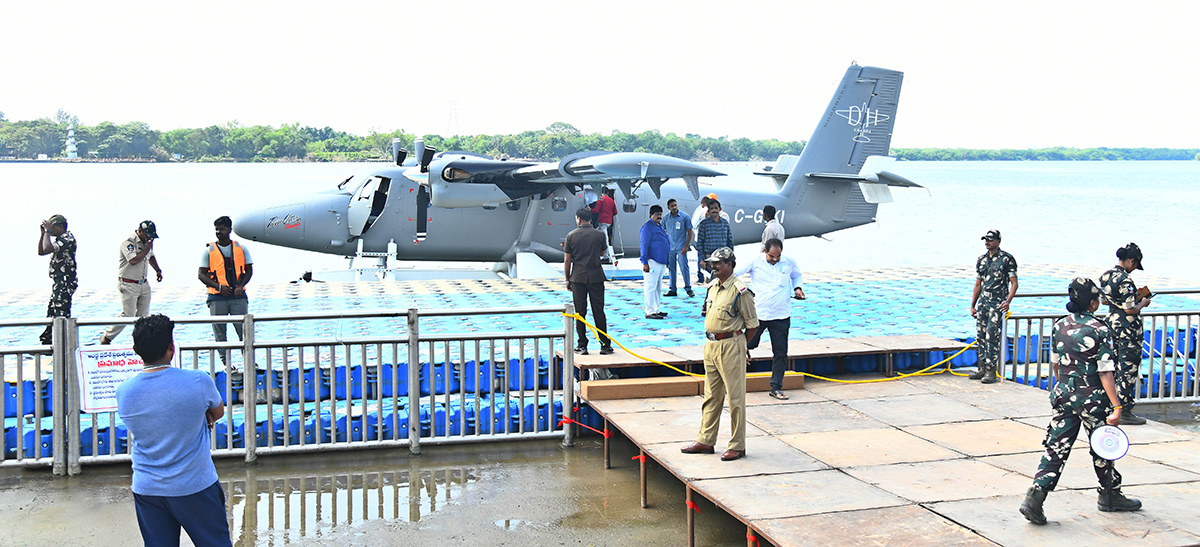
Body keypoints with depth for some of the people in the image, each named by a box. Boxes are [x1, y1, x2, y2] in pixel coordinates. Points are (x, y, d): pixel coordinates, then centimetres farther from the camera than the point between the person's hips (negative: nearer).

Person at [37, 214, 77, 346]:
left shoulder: (67, 239, -13)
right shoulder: (59, 240, 18)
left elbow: (47, 249, -26)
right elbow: (41, 252, 23)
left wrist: (48, 232, -15)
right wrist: (43, 233, 14)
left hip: (65, 282, -11)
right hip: (58, 282, 11)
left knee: (61, 313, -10)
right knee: (51, 312, 14)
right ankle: (47, 342, 21)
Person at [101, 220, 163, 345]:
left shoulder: (147, 242, 12)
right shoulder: (128, 242, -14)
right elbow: (133, 260, -28)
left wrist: (158, 270, 23)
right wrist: (147, 249, -18)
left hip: (143, 284, 8)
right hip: (128, 285, -8)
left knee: (143, 314, 3)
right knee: (128, 314, -10)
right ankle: (106, 338, 3)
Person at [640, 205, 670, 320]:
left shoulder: (660, 226, 17)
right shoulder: (648, 227, -11)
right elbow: (644, 245, -16)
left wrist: (667, 256, 25)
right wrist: (645, 262, -20)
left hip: (661, 261, 10)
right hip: (652, 261, -10)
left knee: (658, 287, 14)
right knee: (650, 286, -8)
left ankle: (656, 310, 21)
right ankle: (650, 311, -8)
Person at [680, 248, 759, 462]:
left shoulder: (740, 291, -13)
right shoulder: (712, 287, 10)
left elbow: (753, 325, -8)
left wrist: (736, 345, 2)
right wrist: (713, 340, 15)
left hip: (730, 347, -8)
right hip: (711, 345, 8)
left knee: (735, 397, 0)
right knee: (711, 396, 13)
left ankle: (737, 446, 7)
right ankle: (705, 441, 21)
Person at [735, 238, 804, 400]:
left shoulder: (789, 262, 3)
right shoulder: (755, 261, -4)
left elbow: (797, 275, 24)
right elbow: (734, 273, 1)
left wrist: (797, 288, 5)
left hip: (781, 315, 2)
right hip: (757, 313, -2)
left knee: (780, 352, 2)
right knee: (750, 344, 7)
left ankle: (776, 388, 11)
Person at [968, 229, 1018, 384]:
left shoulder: (1007, 259, -3)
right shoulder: (981, 260, 14)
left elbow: (1014, 283, -5)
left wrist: (1008, 301, -18)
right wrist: (972, 305, 15)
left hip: (998, 304, -6)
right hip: (982, 303, 6)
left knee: (992, 336, -12)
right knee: (980, 337, 6)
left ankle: (991, 371, -10)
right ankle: (982, 369, 14)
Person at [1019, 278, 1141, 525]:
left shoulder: (1060, 326, 2)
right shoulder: (1098, 330, -14)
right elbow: (1105, 372, -16)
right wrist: (1116, 407, -14)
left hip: (1064, 394, 4)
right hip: (1092, 398, -4)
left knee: (1056, 448, 3)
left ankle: (1035, 496, -10)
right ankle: (1110, 495, 34)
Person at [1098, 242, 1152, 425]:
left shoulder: (1105, 276, 4)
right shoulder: (1125, 280, -22)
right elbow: (1131, 309, -22)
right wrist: (1143, 303, -2)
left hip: (1112, 324, 9)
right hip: (1128, 330, -9)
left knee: (1115, 366, 19)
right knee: (1128, 369, -1)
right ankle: (1124, 412, 4)